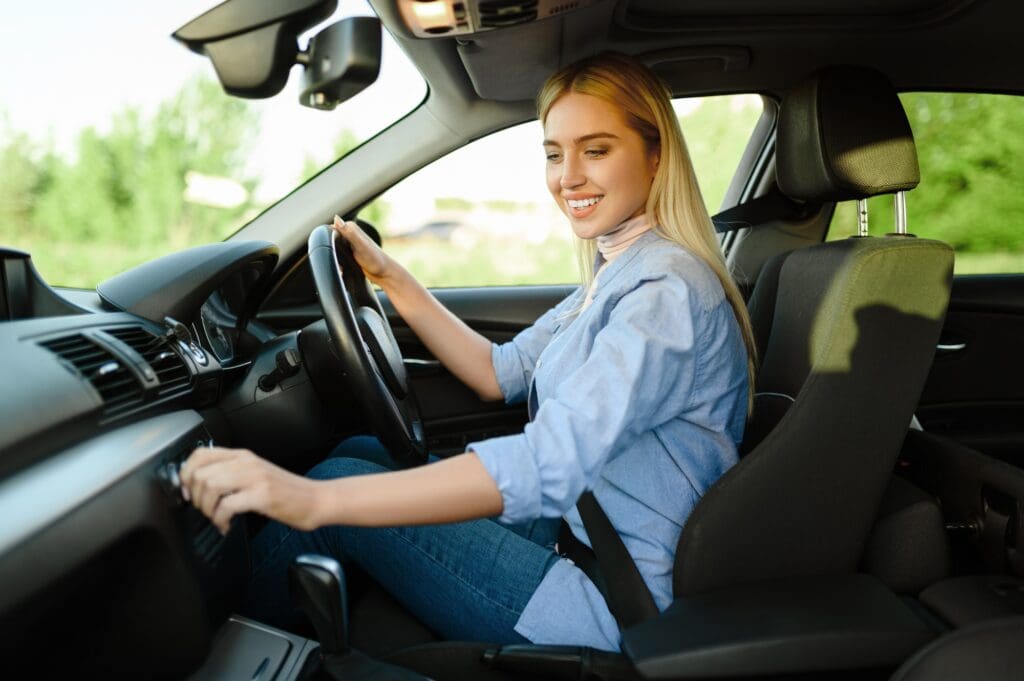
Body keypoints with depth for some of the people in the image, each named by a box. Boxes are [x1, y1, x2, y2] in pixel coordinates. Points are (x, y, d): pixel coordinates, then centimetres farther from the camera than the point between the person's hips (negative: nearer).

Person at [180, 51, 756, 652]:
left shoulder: (669, 292, -24)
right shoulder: (616, 274, 7)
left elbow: (547, 463, -37)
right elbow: (500, 372, 12)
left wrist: (318, 500, -44)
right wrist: (394, 281, 5)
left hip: (607, 603, -9)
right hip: (569, 527, 9)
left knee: (339, 481, -10)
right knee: (360, 453, 10)